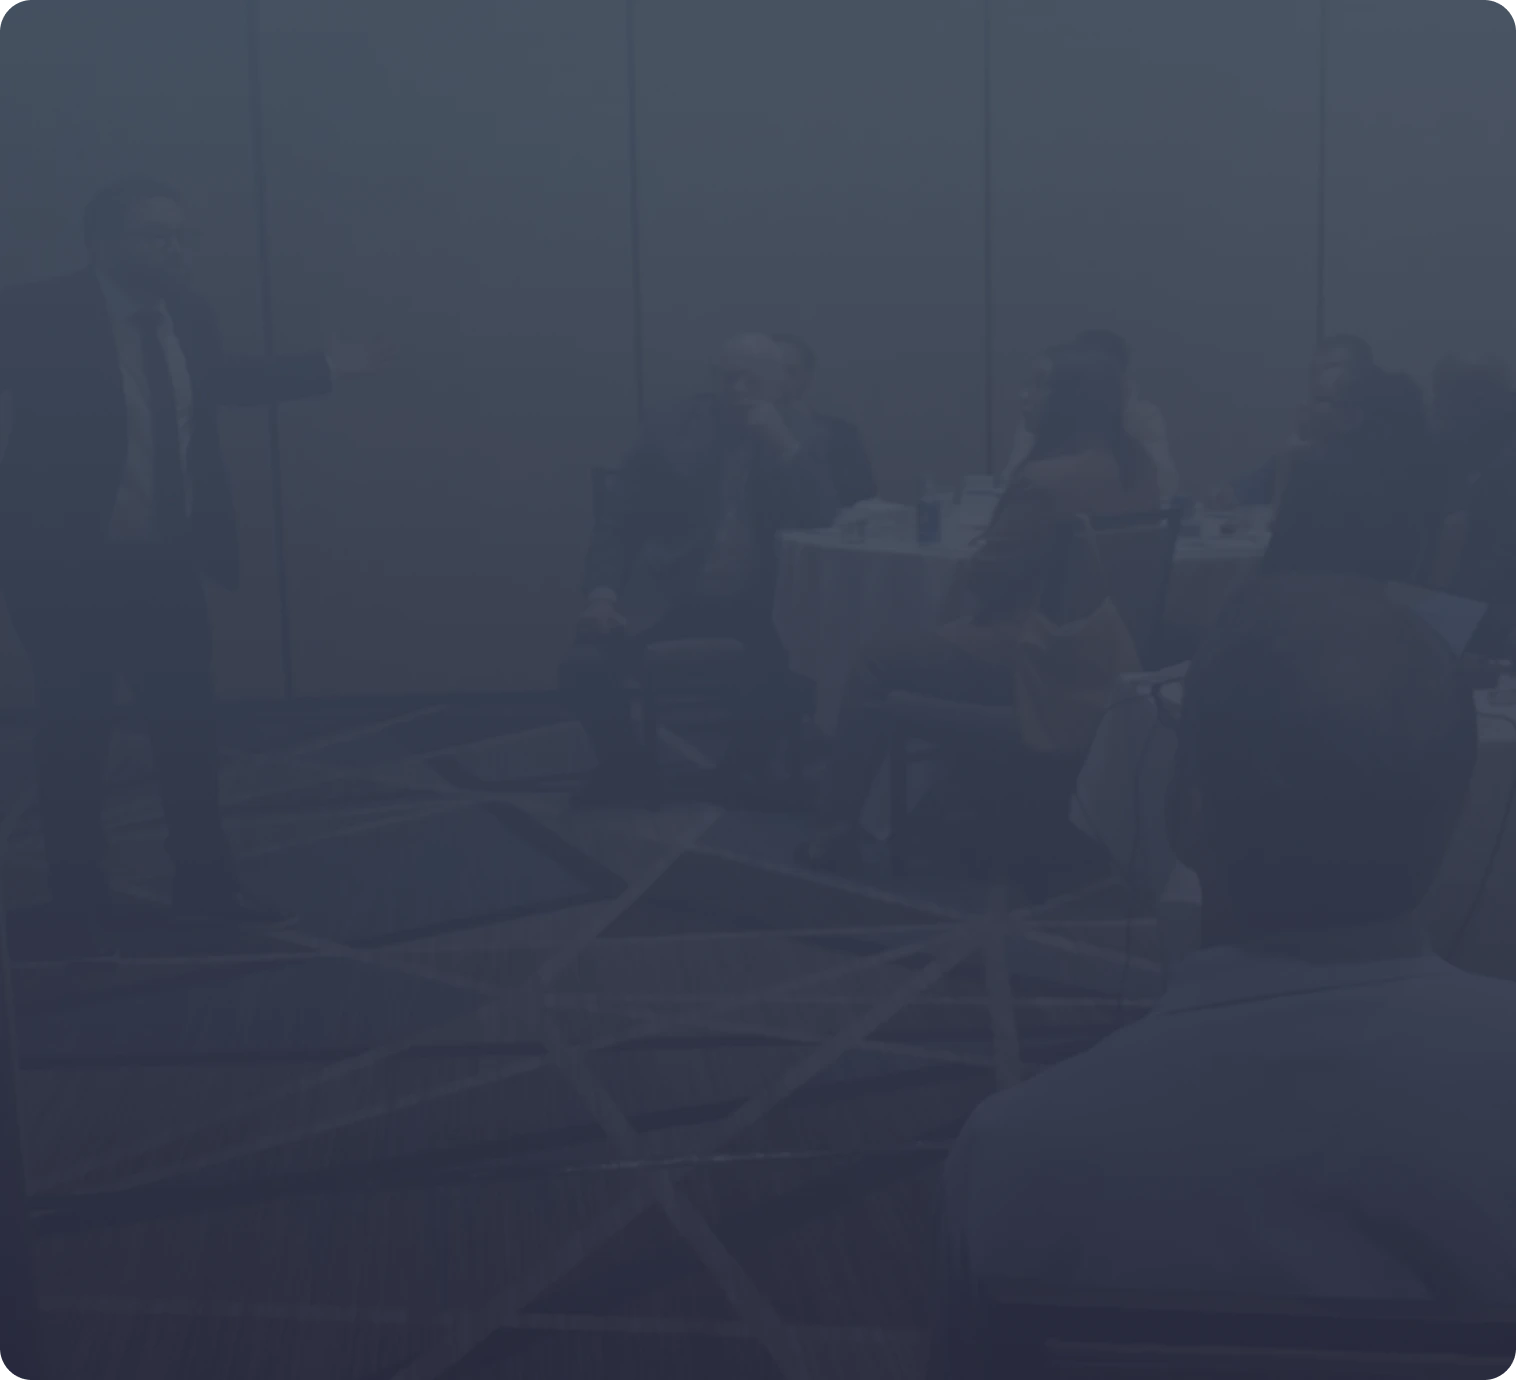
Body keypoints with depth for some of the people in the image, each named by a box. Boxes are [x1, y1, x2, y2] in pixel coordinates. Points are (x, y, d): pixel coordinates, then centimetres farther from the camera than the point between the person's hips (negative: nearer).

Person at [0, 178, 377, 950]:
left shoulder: (185, 314, 4)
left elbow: (224, 379, 23)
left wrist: (327, 369, 28)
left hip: (166, 565, 5)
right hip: (70, 571, -5)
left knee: (188, 730, 11)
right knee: (74, 741, 6)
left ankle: (203, 884, 24)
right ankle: (79, 905, 21)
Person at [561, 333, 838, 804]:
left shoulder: (803, 434, 4)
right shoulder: (674, 428, 2)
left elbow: (820, 518, -9)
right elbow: (617, 516, 2)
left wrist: (782, 443, -19)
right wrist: (602, 594, -13)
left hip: (757, 599, 0)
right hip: (667, 592, 0)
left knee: (792, 668, -32)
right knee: (583, 667, -24)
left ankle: (743, 771, -2)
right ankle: (629, 765, 6)